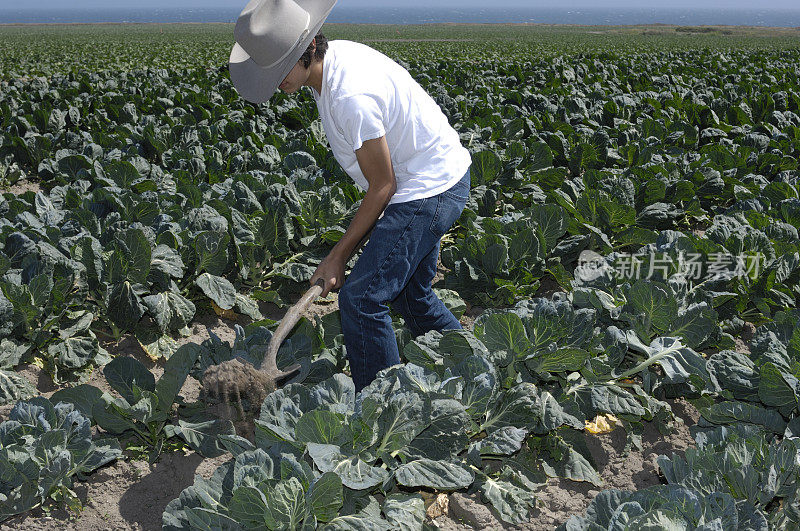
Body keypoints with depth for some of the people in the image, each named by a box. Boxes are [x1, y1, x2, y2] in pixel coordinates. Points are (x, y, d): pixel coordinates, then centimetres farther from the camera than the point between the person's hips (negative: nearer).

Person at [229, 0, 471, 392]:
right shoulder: (332, 58, -1)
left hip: (430, 190, -10)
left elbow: (382, 186, -21)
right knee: (411, 293, 22)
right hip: (433, 179, 10)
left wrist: (338, 256, -12)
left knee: (361, 297, -12)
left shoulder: (351, 96, -31)